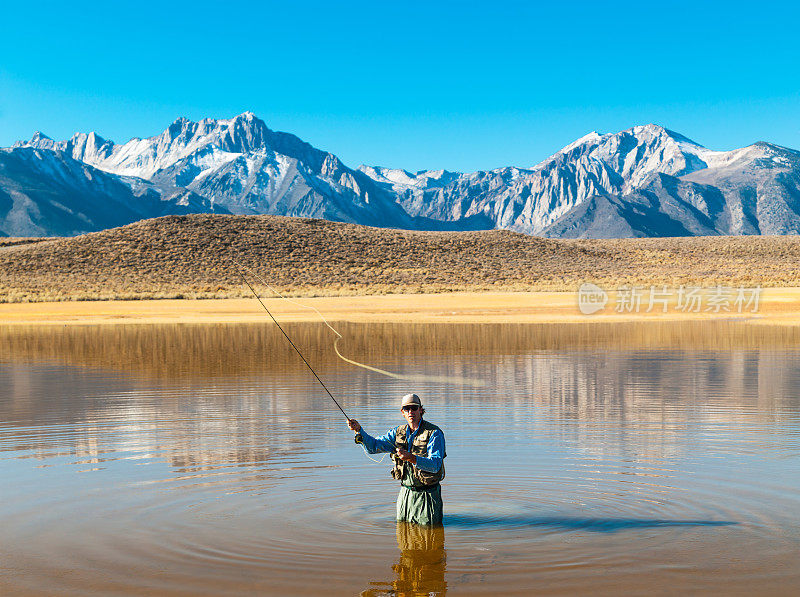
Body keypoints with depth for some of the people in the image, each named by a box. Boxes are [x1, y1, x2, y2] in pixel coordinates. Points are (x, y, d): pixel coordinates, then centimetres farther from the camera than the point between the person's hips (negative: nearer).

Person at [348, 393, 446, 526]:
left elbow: (435, 465, -24)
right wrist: (359, 430, -17)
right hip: (405, 492, 5)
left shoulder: (434, 433, -13)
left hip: (427, 494, -5)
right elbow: (373, 446, 0)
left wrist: (411, 458, -38)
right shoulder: (398, 432, 6)